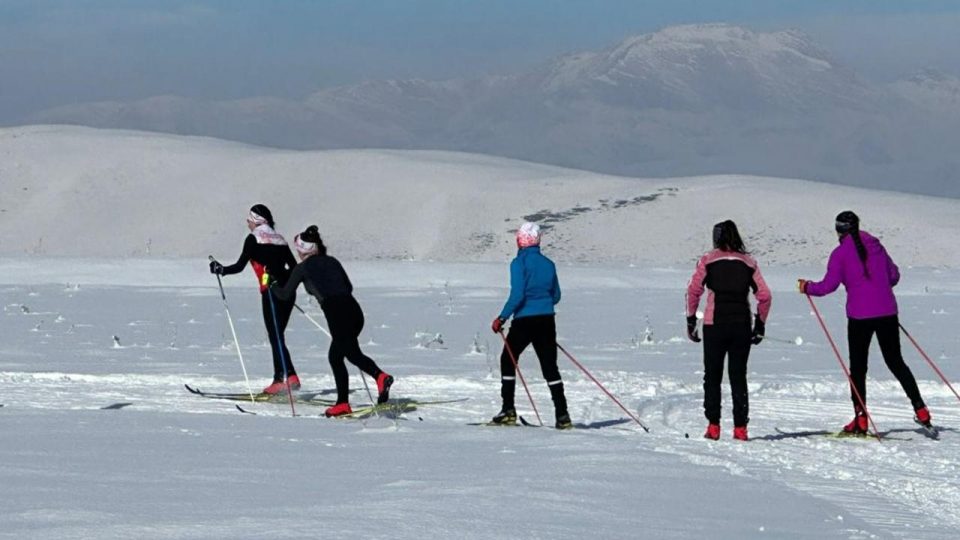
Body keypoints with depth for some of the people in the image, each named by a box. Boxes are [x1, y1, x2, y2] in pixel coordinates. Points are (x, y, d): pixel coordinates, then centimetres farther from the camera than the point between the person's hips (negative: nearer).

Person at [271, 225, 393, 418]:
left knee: (353, 354, -17)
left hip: (336, 313, -6)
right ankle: (342, 403, 13)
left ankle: (381, 377, -44)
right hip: (354, 310, 6)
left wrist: (273, 286, 40)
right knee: (335, 356, 19)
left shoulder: (303, 268, 10)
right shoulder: (332, 261, 23)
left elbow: (285, 294, 20)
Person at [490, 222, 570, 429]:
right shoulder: (548, 264, 8)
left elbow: (517, 295, -18)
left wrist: (502, 318, -11)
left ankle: (508, 410, 7)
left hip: (524, 321, -5)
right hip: (547, 321, 5)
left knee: (508, 360, 12)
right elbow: (556, 296, 15)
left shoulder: (520, 263, -10)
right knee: (550, 367, 7)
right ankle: (562, 415, 0)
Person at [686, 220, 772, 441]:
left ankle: (713, 425, 1)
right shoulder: (749, 263, 8)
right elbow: (764, 296, 4)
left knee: (712, 376, 7)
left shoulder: (708, 260, 2)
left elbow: (693, 290, -5)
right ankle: (740, 427, 4)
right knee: (739, 377, 8)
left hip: (714, 325, -2)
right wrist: (760, 324, 13)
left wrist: (691, 320, 3)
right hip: (742, 325, 2)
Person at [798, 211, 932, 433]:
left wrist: (807, 287, 9)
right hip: (887, 312, 4)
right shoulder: (876, 246, 10)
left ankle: (861, 419, 2)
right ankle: (920, 409, 7)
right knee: (896, 362, 14)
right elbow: (894, 275, 17)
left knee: (858, 367, 6)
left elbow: (828, 285, -9)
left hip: (860, 316, -4)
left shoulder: (841, 253, -4)